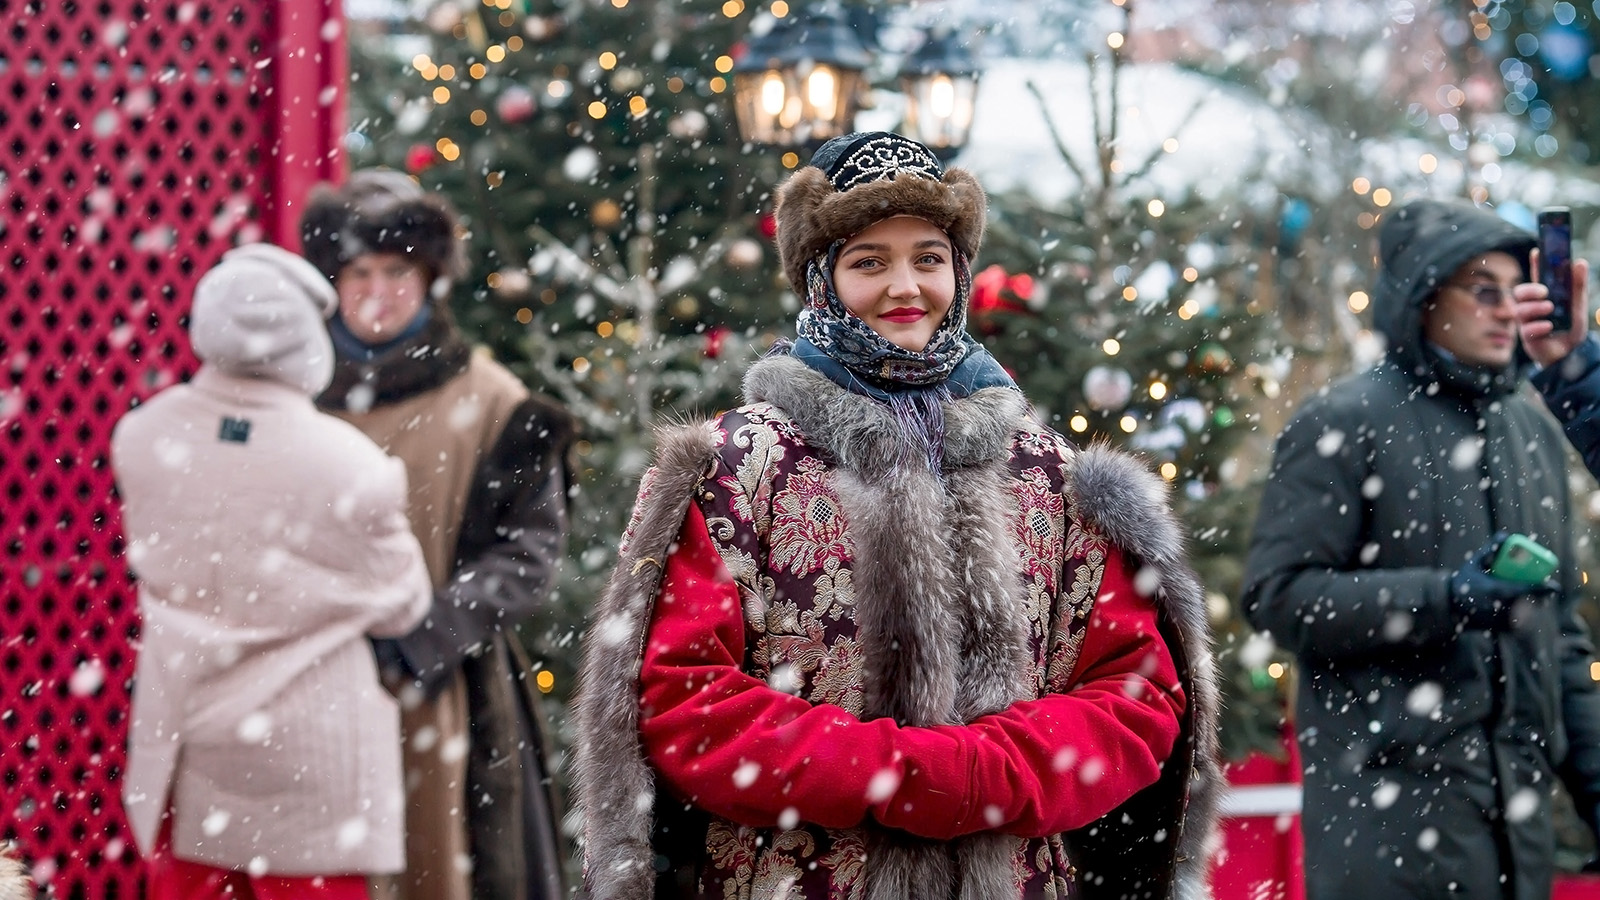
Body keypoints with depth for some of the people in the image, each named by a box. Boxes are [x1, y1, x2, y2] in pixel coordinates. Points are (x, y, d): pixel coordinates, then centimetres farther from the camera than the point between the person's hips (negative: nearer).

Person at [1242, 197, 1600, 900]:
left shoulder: (1532, 430, 17)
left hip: (1518, 804, 6)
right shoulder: (1342, 425, -4)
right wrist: (1445, 599, -19)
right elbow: (1277, 595, -10)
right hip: (1391, 805, -6)